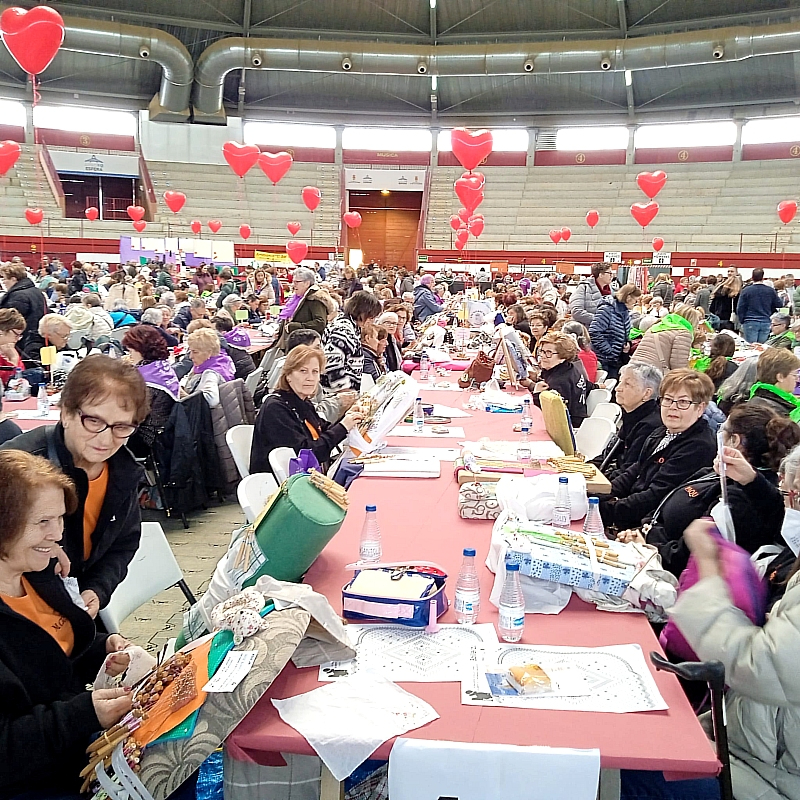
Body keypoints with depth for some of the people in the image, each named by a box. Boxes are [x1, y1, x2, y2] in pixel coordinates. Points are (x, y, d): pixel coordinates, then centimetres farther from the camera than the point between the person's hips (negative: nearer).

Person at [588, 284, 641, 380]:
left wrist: (627, 343, 5)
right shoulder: (607, 310, -15)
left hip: (619, 360, 8)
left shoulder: (626, 313, 12)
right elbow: (594, 333, -23)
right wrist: (609, 352, -20)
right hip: (605, 361, -8)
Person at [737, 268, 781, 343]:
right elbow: (779, 305, 8)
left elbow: (740, 308, -3)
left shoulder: (746, 290, -5)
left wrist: (741, 321, 8)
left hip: (750, 322, -2)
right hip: (766, 322, 2)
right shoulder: (771, 290, 2)